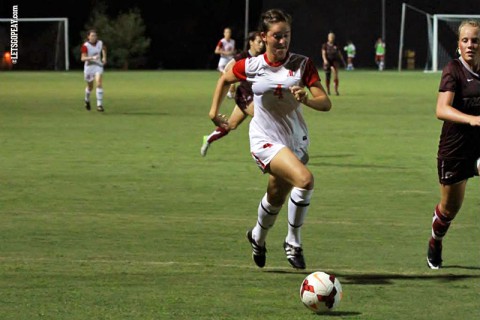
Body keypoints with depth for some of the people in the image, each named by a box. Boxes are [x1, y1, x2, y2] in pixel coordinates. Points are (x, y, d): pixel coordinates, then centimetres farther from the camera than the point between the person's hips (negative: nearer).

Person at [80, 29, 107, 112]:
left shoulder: (100, 43, -4)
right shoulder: (85, 46, -17)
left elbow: (104, 48, 22)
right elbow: (83, 58, -25)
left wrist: (104, 57, 16)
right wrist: (92, 57, -38)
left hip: (98, 66, 2)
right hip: (89, 67, -2)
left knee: (99, 84, -17)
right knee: (90, 87, 13)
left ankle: (99, 104, -16)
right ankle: (87, 100, 45)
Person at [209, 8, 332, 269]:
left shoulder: (302, 64, -6)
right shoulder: (250, 66, -7)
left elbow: (326, 103, -11)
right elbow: (224, 79, 14)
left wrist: (306, 99, -30)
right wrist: (214, 110, 11)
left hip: (296, 141, 4)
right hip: (266, 140, -4)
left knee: (276, 199, 18)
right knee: (305, 180, -28)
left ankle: (257, 238, 51)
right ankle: (293, 243, -13)